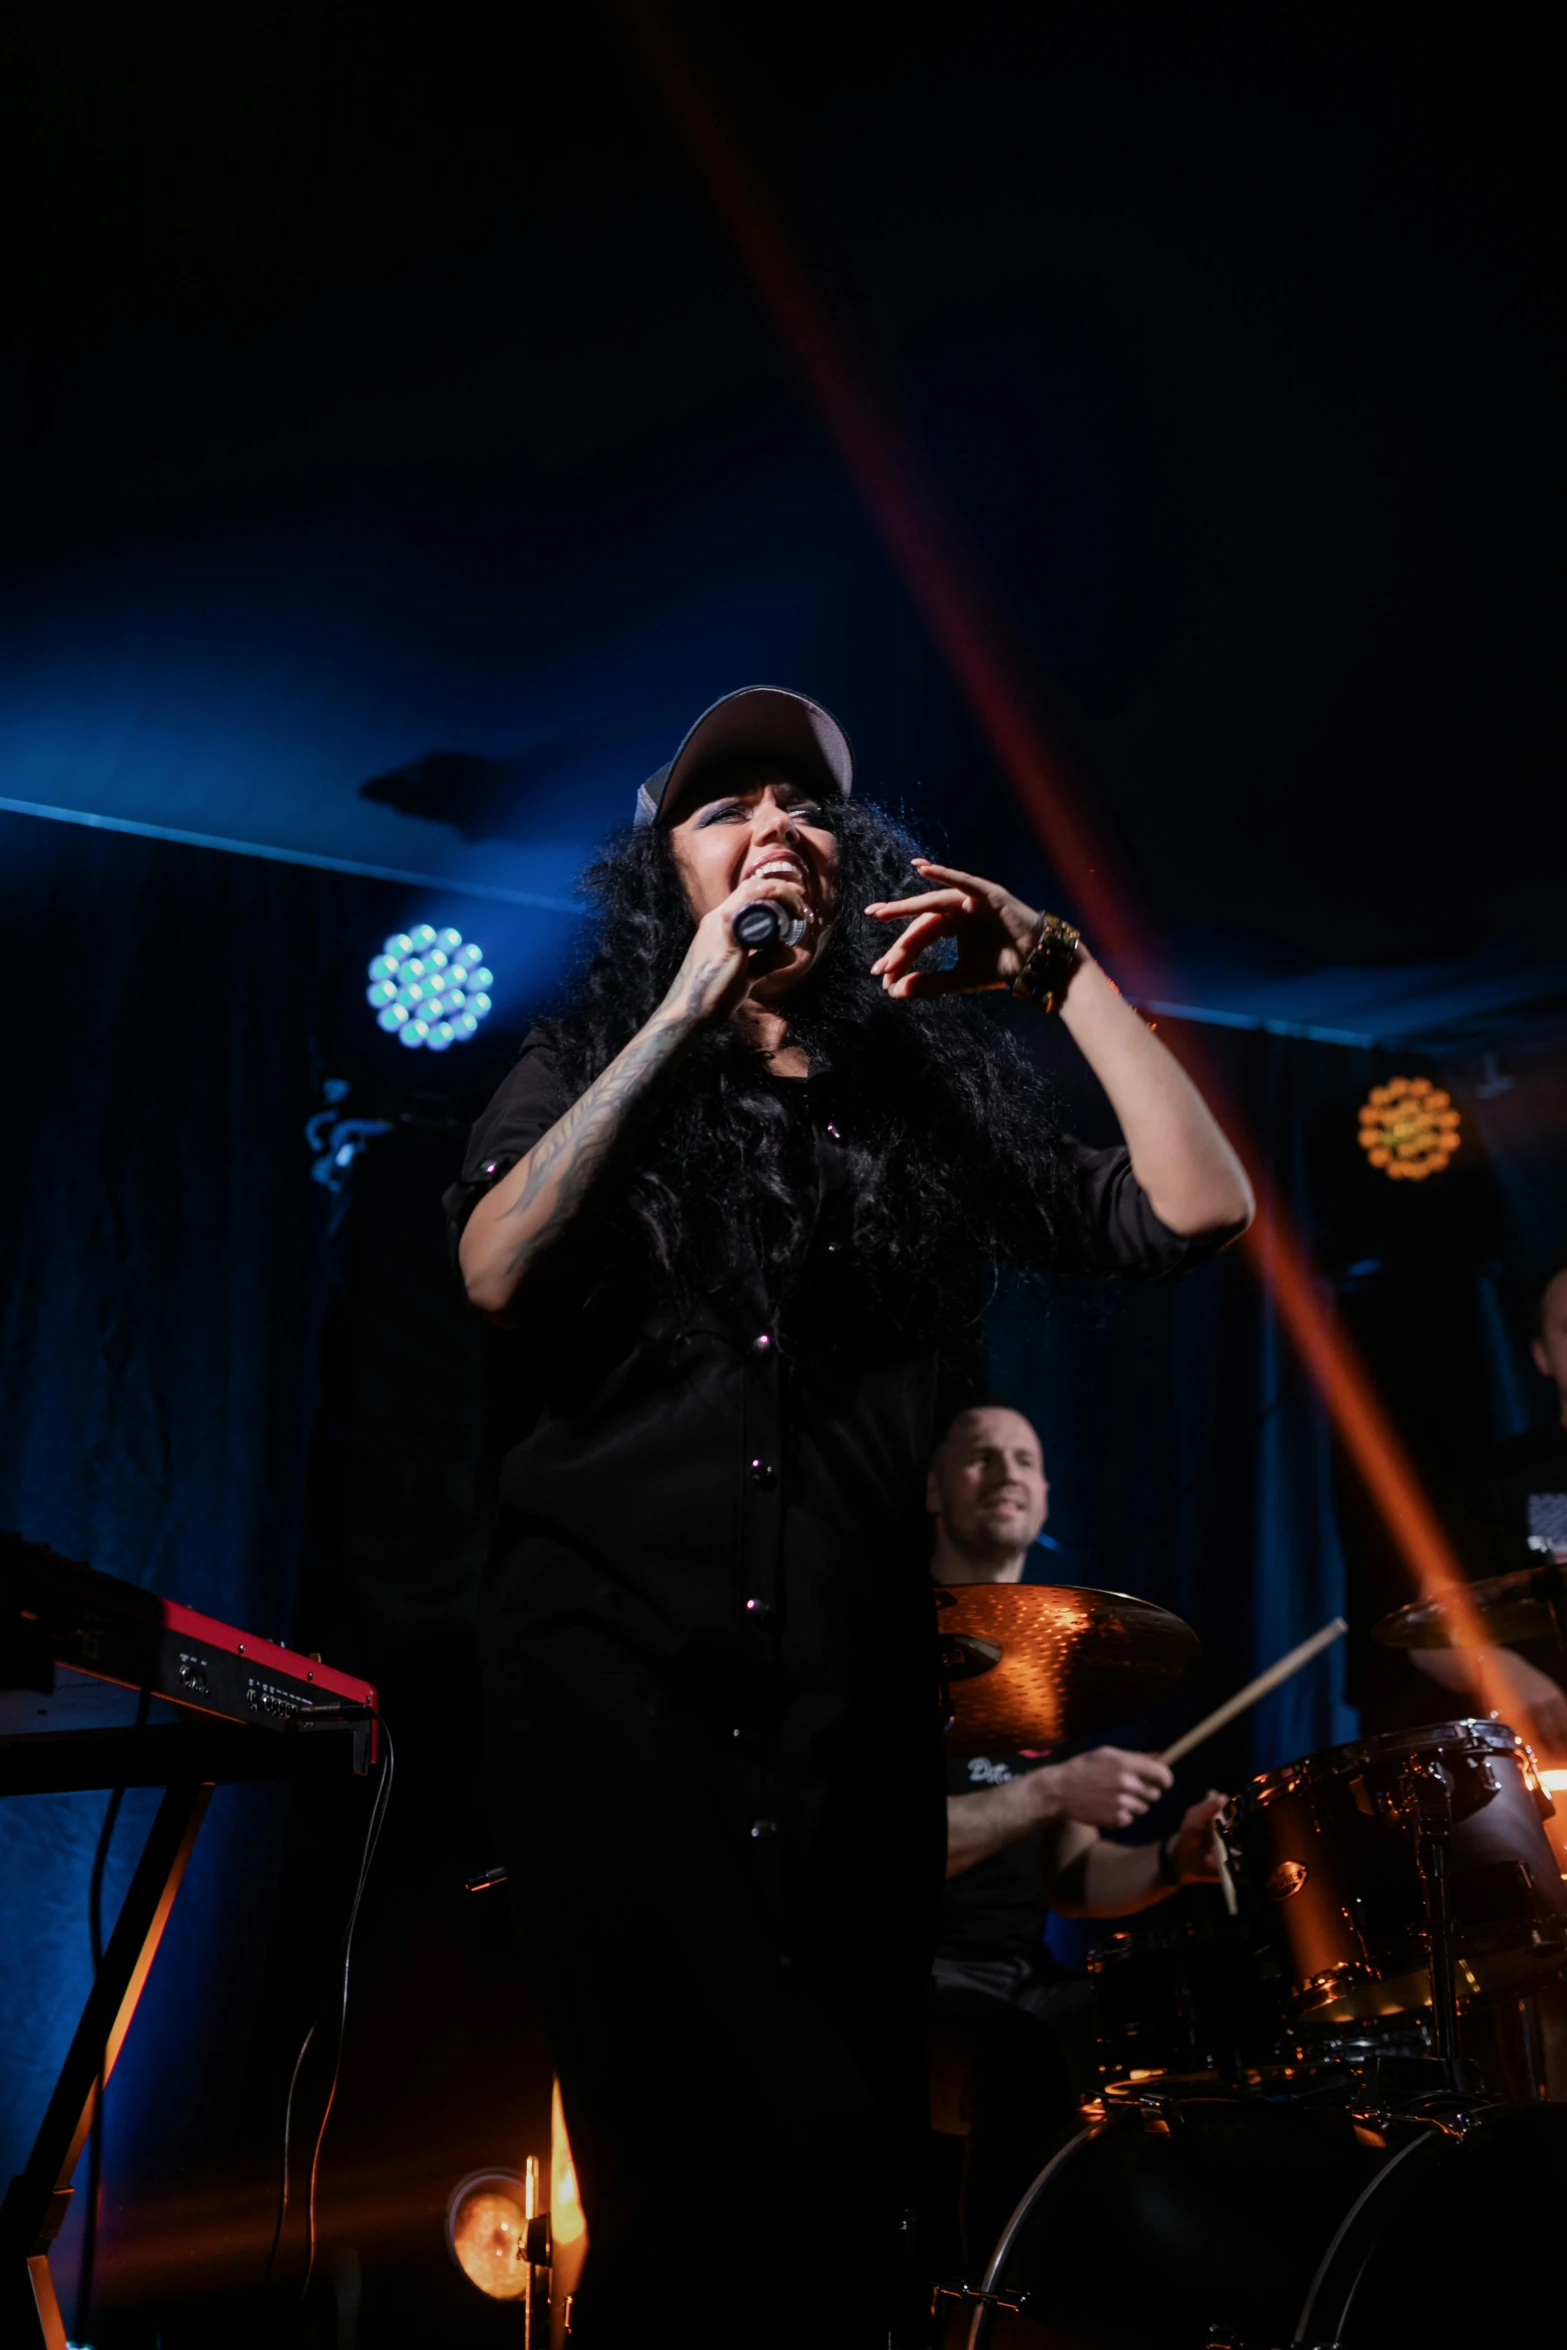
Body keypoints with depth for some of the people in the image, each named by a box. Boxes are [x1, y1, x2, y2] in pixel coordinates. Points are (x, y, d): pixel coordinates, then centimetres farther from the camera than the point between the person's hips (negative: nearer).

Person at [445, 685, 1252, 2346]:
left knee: (859, 2174, 6)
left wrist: (1063, 972, 1)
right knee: (772, 2146, -22)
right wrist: (687, 1011, -10)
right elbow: (497, 1271, -9)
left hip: (851, 1678, 3)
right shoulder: (594, 1058, 11)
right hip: (618, 1649, -2)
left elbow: (1196, 1213, 2)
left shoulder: (934, 1086, 12)